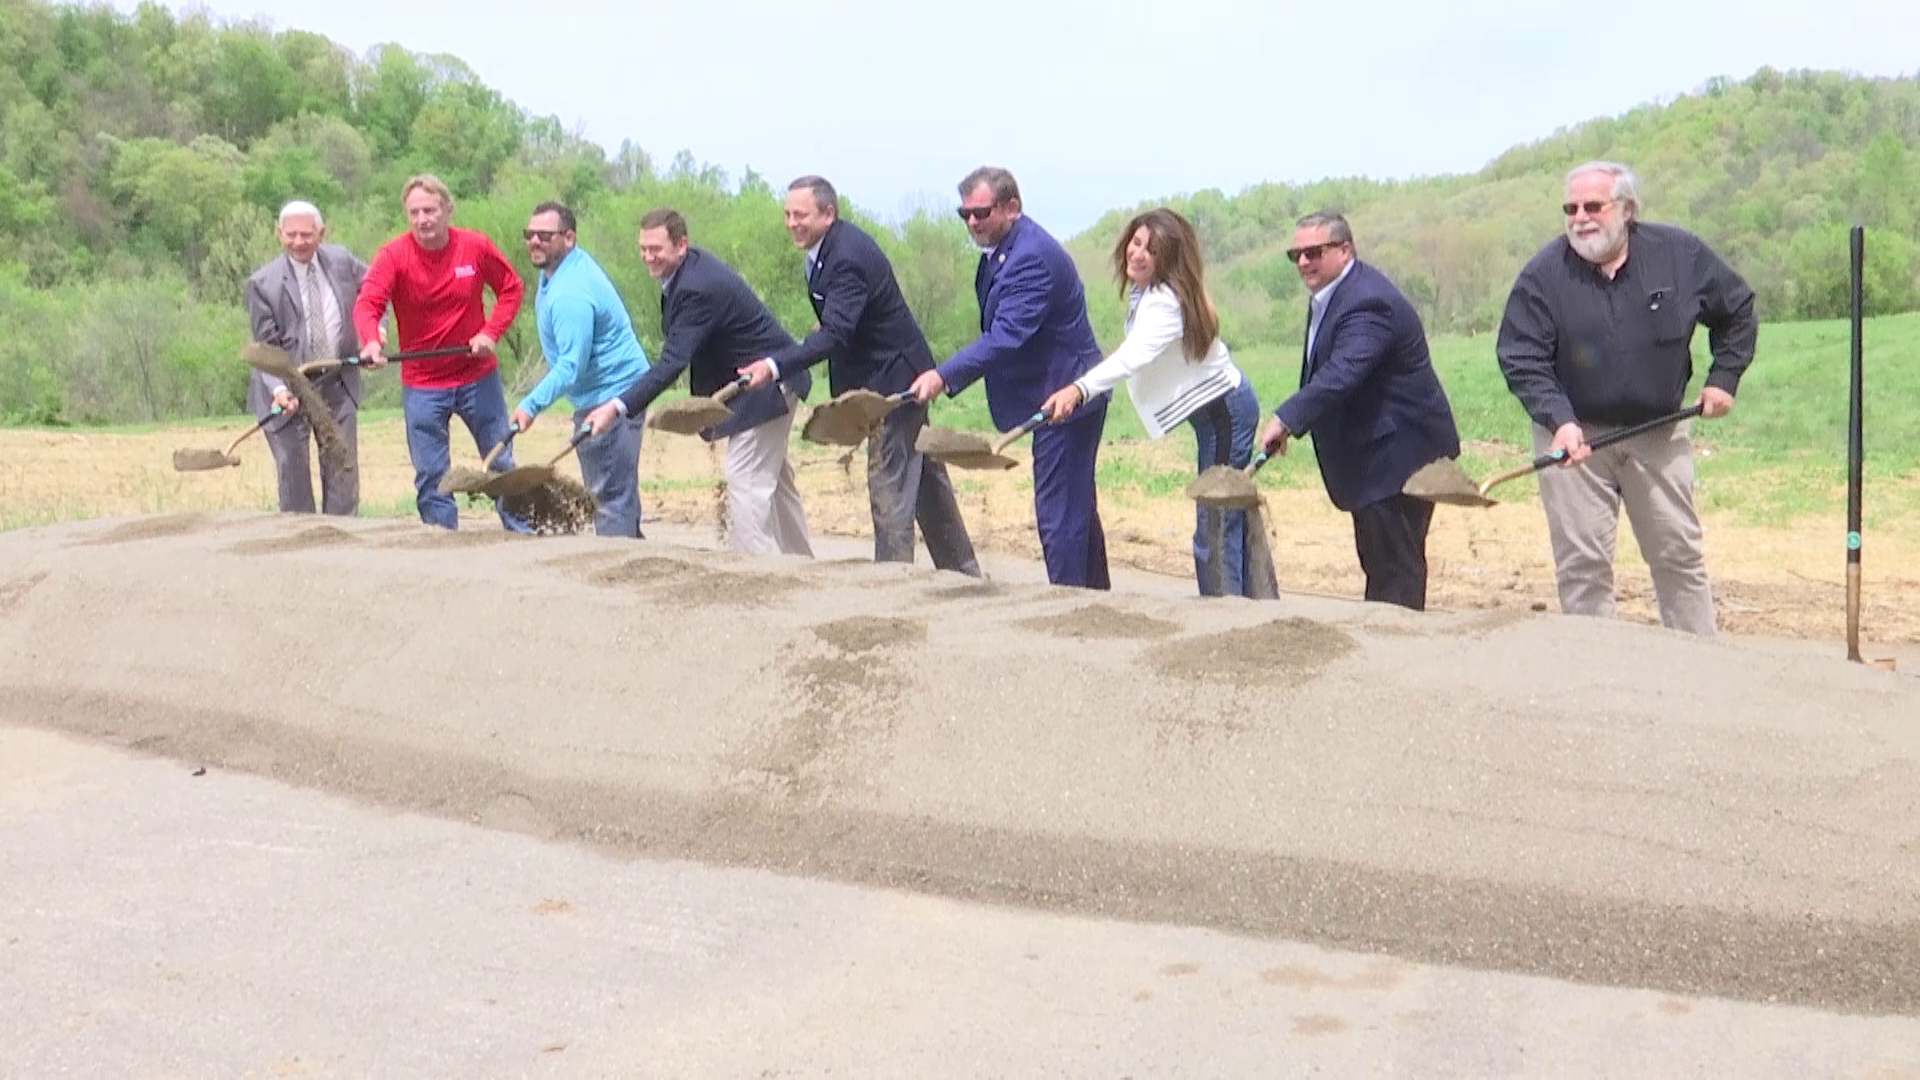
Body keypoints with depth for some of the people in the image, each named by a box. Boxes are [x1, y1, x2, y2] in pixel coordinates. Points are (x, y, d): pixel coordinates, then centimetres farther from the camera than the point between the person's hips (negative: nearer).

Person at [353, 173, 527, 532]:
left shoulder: (475, 246, -6)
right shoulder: (392, 255, -11)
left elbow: (510, 287, 7)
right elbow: (367, 304, -23)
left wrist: (491, 331, -9)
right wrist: (372, 341, -45)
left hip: (478, 376, 1)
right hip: (422, 385, -1)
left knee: (502, 463, 10)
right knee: (430, 476, 2)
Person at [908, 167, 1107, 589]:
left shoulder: (1033, 256, -24)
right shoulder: (999, 247, 8)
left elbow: (1007, 336, -32)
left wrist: (944, 376, -36)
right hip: (1060, 394, 11)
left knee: (1058, 512, -8)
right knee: (1077, 506, 20)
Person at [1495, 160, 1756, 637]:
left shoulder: (1681, 254, -5)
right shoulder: (1543, 274, -11)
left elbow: (1738, 310, 11)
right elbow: (1521, 360, -12)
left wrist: (1723, 378, 3)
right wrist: (1560, 420, -26)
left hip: (1660, 433, 2)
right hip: (1575, 434, -2)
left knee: (1680, 554, 9)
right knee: (1581, 563, -3)